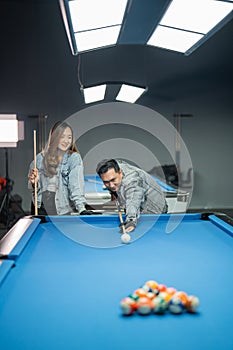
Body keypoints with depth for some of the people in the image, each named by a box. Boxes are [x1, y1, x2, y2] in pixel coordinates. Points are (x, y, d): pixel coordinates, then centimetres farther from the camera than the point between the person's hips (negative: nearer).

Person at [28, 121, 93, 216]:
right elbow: (34, 188, 13)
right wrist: (34, 182, -10)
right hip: (41, 209, 3)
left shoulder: (74, 158, -7)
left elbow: (76, 185, -18)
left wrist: (81, 208, -31)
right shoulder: (40, 158, 4)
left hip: (63, 211, -3)